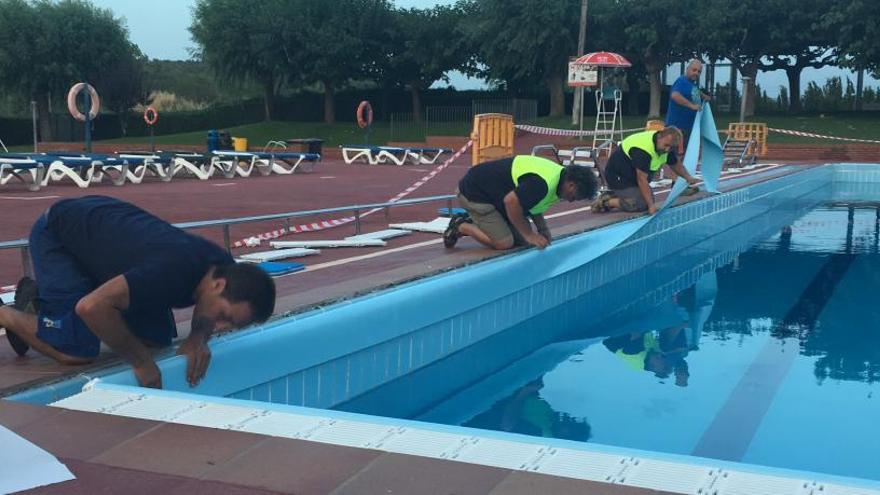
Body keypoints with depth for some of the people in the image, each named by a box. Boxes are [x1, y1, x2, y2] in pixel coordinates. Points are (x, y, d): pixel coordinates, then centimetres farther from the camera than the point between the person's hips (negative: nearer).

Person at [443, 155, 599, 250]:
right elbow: (512, 201, -32)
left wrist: (542, 228, -1)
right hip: (475, 193, -10)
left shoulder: (558, 173, 1)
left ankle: (472, 222, 16)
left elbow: (531, 201, 13)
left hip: (493, 191, 10)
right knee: (504, 242, -18)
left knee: (521, 240, 5)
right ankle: (461, 226, 0)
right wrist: (529, 234, -22)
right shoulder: (542, 183, -32)